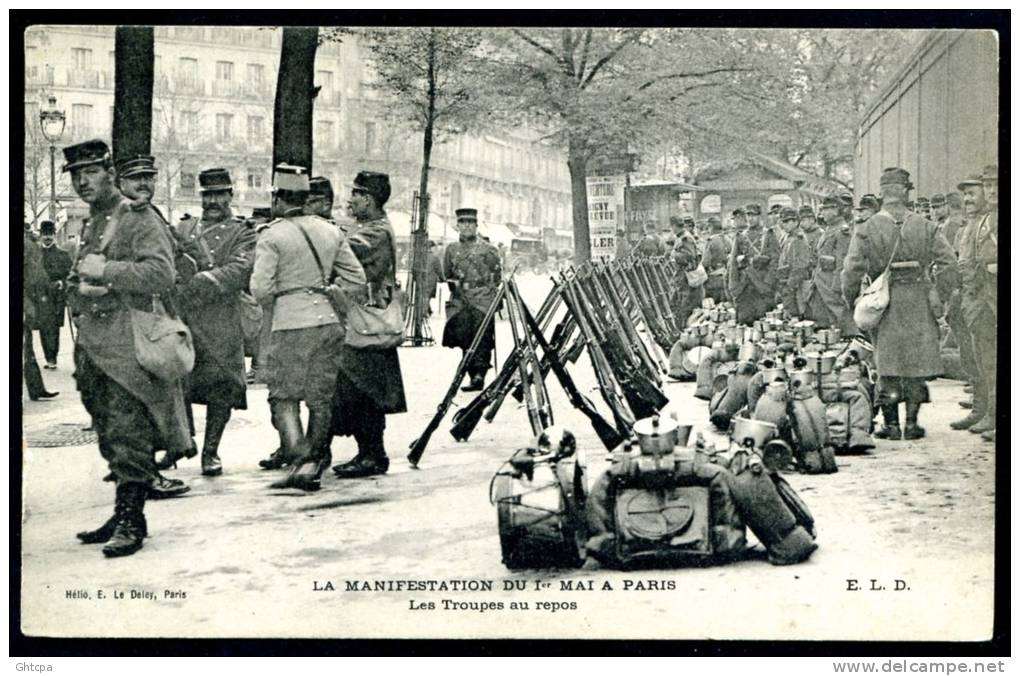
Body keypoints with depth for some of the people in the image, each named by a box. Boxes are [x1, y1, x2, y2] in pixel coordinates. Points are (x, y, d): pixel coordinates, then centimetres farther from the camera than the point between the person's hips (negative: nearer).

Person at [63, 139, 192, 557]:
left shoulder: (140, 220, -6)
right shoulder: (91, 226, 19)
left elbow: (161, 276, -20)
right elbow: (72, 290, 26)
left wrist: (104, 271, -18)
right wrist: (83, 290, 6)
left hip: (129, 347, -8)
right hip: (91, 347, 8)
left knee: (128, 437, -8)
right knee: (109, 437, 12)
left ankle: (131, 522, -4)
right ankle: (125, 512, 20)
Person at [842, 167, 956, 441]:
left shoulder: (867, 229, -5)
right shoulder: (925, 226, -1)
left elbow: (852, 270, -9)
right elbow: (948, 262, -3)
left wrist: (851, 301, 4)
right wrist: (940, 296, 7)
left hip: (884, 302, -1)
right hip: (919, 302, 1)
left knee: (887, 365, 7)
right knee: (917, 362, 9)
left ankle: (891, 424, 8)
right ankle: (912, 423, 11)